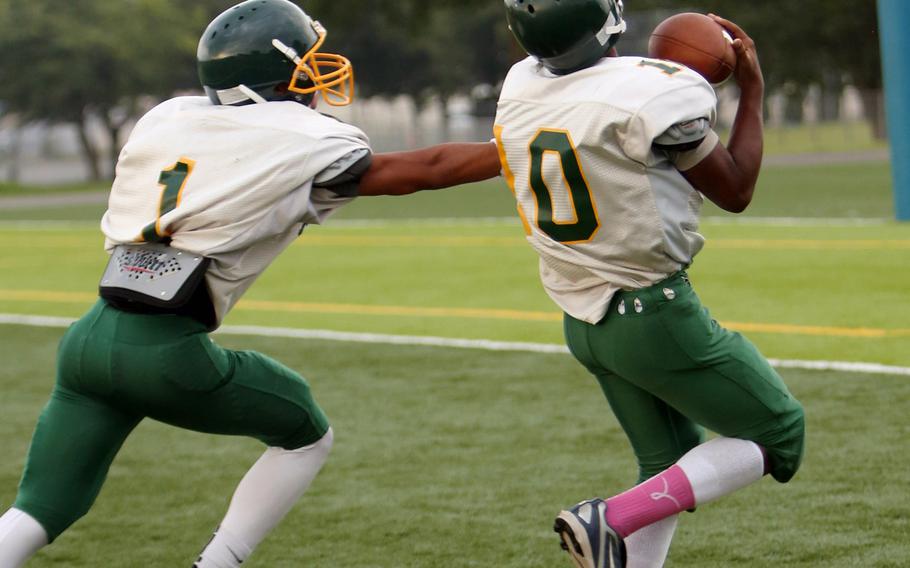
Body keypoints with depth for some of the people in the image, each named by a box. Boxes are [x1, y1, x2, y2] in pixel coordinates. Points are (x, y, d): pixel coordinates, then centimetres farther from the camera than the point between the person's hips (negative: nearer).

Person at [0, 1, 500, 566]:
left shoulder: (164, 119, 13)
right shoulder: (303, 144, 0)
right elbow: (421, 171, 10)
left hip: (91, 337, 5)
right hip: (167, 351, -5)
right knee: (307, 435, 19)